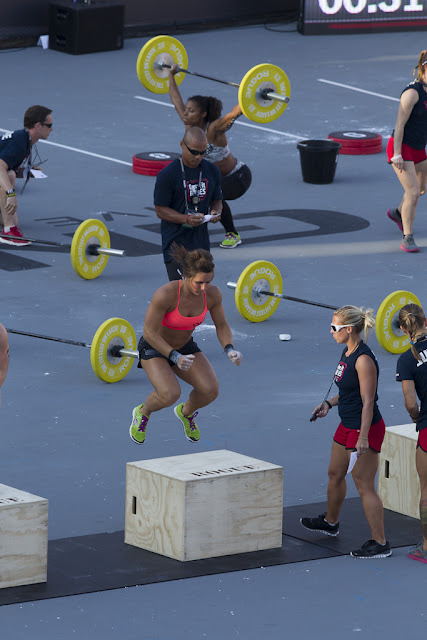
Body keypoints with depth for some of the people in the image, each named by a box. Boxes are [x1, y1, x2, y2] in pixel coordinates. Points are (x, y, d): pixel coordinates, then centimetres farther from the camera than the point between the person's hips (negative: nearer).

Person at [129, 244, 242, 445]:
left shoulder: (213, 294, -19)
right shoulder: (165, 294, -34)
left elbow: (222, 325, -3)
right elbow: (149, 332, -26)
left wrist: (230, 349, -22)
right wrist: (175, 358, -36)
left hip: (185, 347, 4)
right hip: (154, 348, -4)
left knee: (210, 390, -20)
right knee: (170, 395, -31)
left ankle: (186, 412, 16)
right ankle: (143, 412, 6)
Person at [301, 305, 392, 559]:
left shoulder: (364, 360, -23)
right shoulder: (348, 353, 6)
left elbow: (368, 402, -24)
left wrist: (363, 437, -25)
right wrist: (329, 404, 13)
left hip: (366, 428, -10)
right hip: (347, 425, 10)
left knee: (364, 486, -6)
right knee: (335, 474, 25)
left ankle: (380, 543, 0)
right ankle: (330, 522, 48)